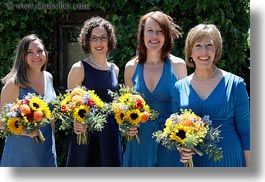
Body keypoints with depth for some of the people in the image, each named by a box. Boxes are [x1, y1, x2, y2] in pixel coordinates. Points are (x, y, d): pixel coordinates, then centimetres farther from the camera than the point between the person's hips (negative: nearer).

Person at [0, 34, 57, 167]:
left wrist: (52, 140, 15)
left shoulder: (48, 77, 4)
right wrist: (24, 131, -25)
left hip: (47, 147, 6)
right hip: (22, 150, -5)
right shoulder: (14, 84, -15)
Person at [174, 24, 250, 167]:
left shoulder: (235, 84, -6)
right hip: (193, 161, 2)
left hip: (229, 160, -2)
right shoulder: (180, 87, 1)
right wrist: (181, 147, -11)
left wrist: (249, 166, -6)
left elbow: (245, 132, -3)